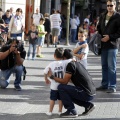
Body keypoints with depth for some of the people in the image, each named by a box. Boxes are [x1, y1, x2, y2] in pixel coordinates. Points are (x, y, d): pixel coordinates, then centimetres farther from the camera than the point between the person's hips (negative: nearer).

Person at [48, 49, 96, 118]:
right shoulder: (78, 64, 17)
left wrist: (52, 76, 1)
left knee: (61, 87, -8)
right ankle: (88, 105, 15)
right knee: (69, 94, 27)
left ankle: (71, 111, -4)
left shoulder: (71, 65, -10)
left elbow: (64, 82, -8)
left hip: (86, 94, -9)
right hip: (91, 94, 9)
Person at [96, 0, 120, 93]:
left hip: (112, 45, -6)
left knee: (111, 66, -5)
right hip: (103, 45, 6)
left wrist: (110, 37, -16)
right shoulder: (103, 16, 13)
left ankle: (112, 86, -1)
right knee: (104, 66, 11)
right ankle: (104, 85, 19)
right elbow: (99, 28, 22)